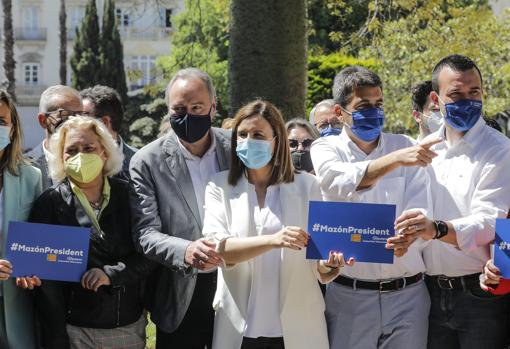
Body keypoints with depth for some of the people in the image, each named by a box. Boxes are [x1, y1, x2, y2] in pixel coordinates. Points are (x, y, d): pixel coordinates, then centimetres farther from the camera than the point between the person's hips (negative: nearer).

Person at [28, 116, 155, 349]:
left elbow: (149, 254, 0)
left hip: (131, 327, 3)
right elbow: (46, 280, -6)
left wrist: (111, 273, -17)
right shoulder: (49, 203, -4)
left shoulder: (128, 195, 2)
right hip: (75, 330, -2)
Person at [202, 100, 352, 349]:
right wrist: (272, 240, -27)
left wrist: (327, 265, -22)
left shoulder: (306, 185, 3)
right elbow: (216, 247, -12)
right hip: (240, 326, 0)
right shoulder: (220, 186, 2)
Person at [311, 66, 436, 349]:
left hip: (407, 293, 2)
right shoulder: (326, 149, 2)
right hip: (349, 295, -2)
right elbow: (340, 182, -21)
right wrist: (396, 159, -34)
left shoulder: (404, 147, 6)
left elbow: (421, 211, -2)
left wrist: (409, 238, -25)